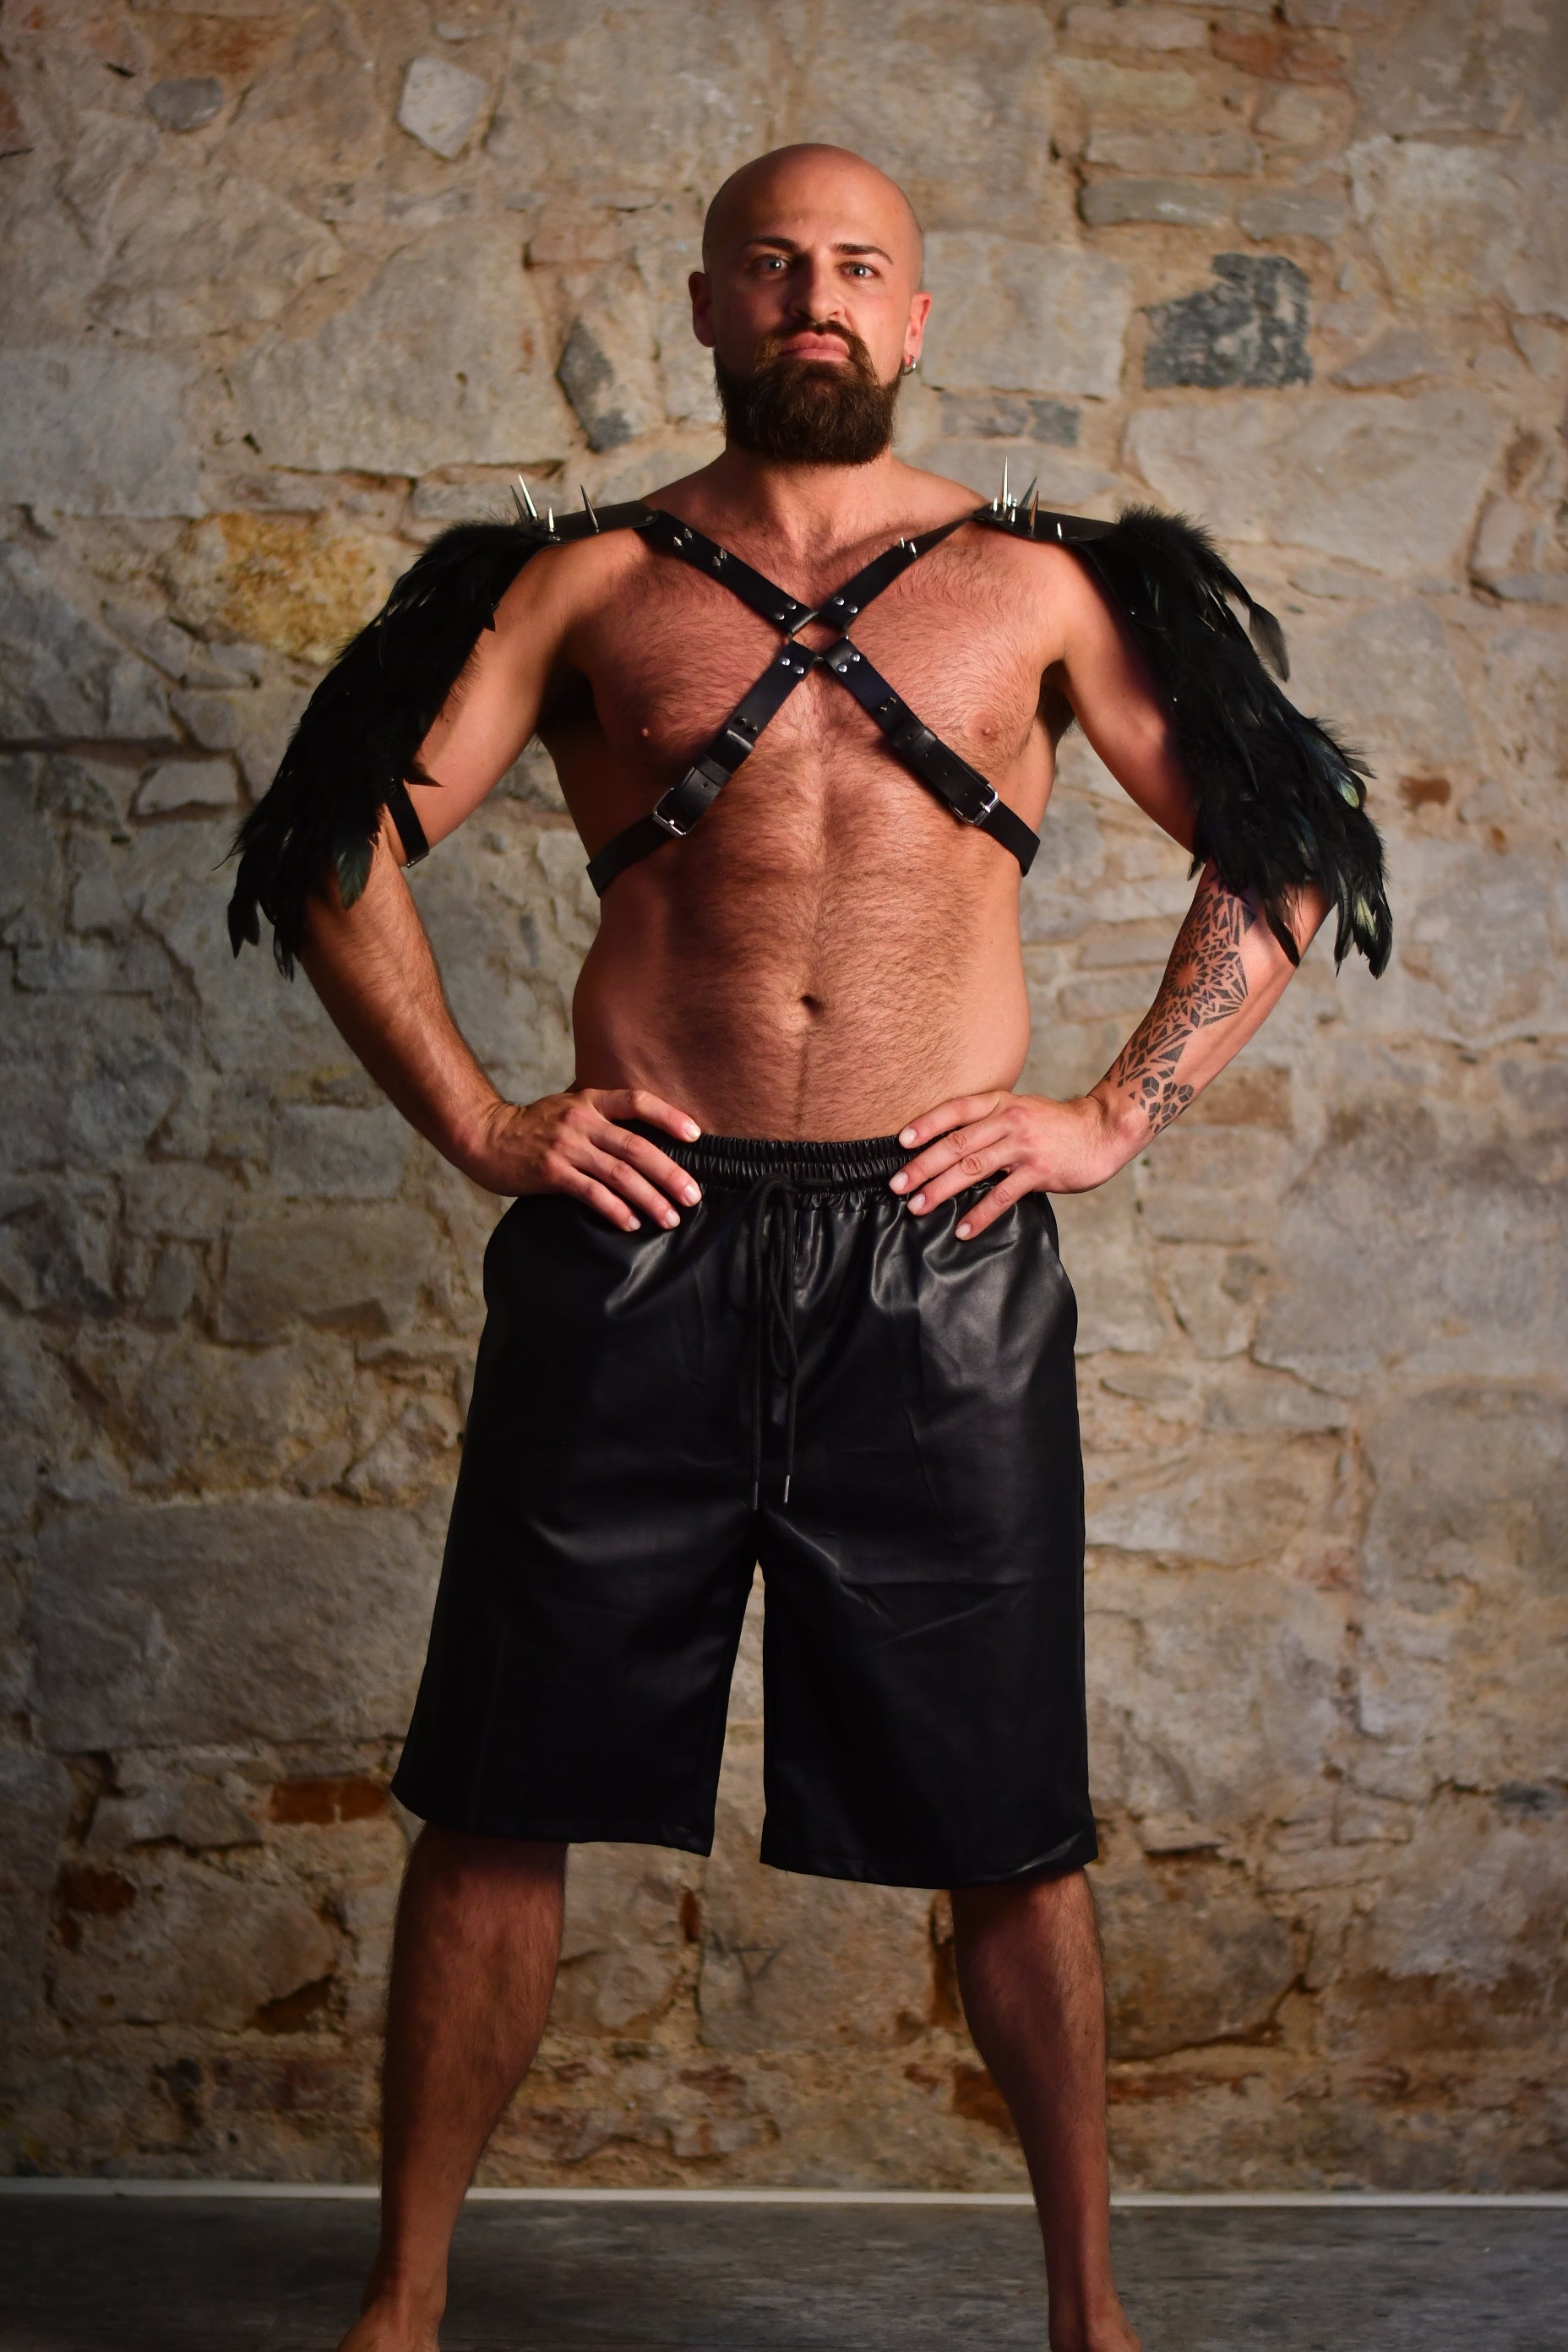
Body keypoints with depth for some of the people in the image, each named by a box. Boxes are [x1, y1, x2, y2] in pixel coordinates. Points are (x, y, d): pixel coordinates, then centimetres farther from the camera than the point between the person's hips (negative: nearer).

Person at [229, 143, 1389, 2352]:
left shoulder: (1038, 583, 10)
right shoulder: (589, 577, 9)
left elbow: (1283, 854, 13)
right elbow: (341, 846, 8)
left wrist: (1118, 1113, 3)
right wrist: (476, 1120, -1)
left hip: (945, 1257, 0)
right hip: (638, 1240, 0)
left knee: (1010, 1825, 6)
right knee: (503, 1801, 4)